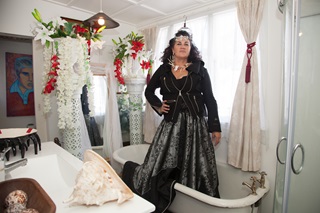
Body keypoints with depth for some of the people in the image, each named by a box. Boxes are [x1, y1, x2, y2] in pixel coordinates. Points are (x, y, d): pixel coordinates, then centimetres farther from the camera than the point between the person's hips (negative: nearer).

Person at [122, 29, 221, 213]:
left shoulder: (200, 69, 5)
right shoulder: (163, 70, 8)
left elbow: (210, 99, 2)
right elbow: (149, 91, 23)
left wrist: (215, 127, -2)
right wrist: (158, 106, 7)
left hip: (196, 124, 0)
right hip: (171, 124, 1)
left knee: (196, 167, 3)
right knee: (158, 164, 0)